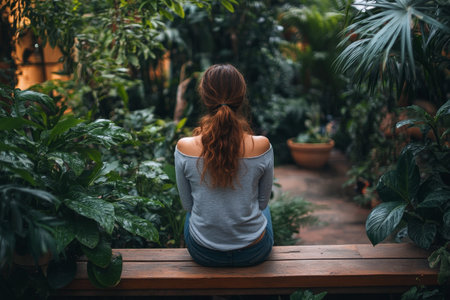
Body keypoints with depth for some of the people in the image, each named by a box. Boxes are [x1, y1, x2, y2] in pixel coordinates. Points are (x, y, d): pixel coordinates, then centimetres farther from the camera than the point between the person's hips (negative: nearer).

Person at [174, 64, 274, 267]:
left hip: (203, 254, 0)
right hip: (254, 253, 0)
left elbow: (187, 204, -4)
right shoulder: (261, 147, -21)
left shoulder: (185, 148, -20)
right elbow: (263, 200, -3)